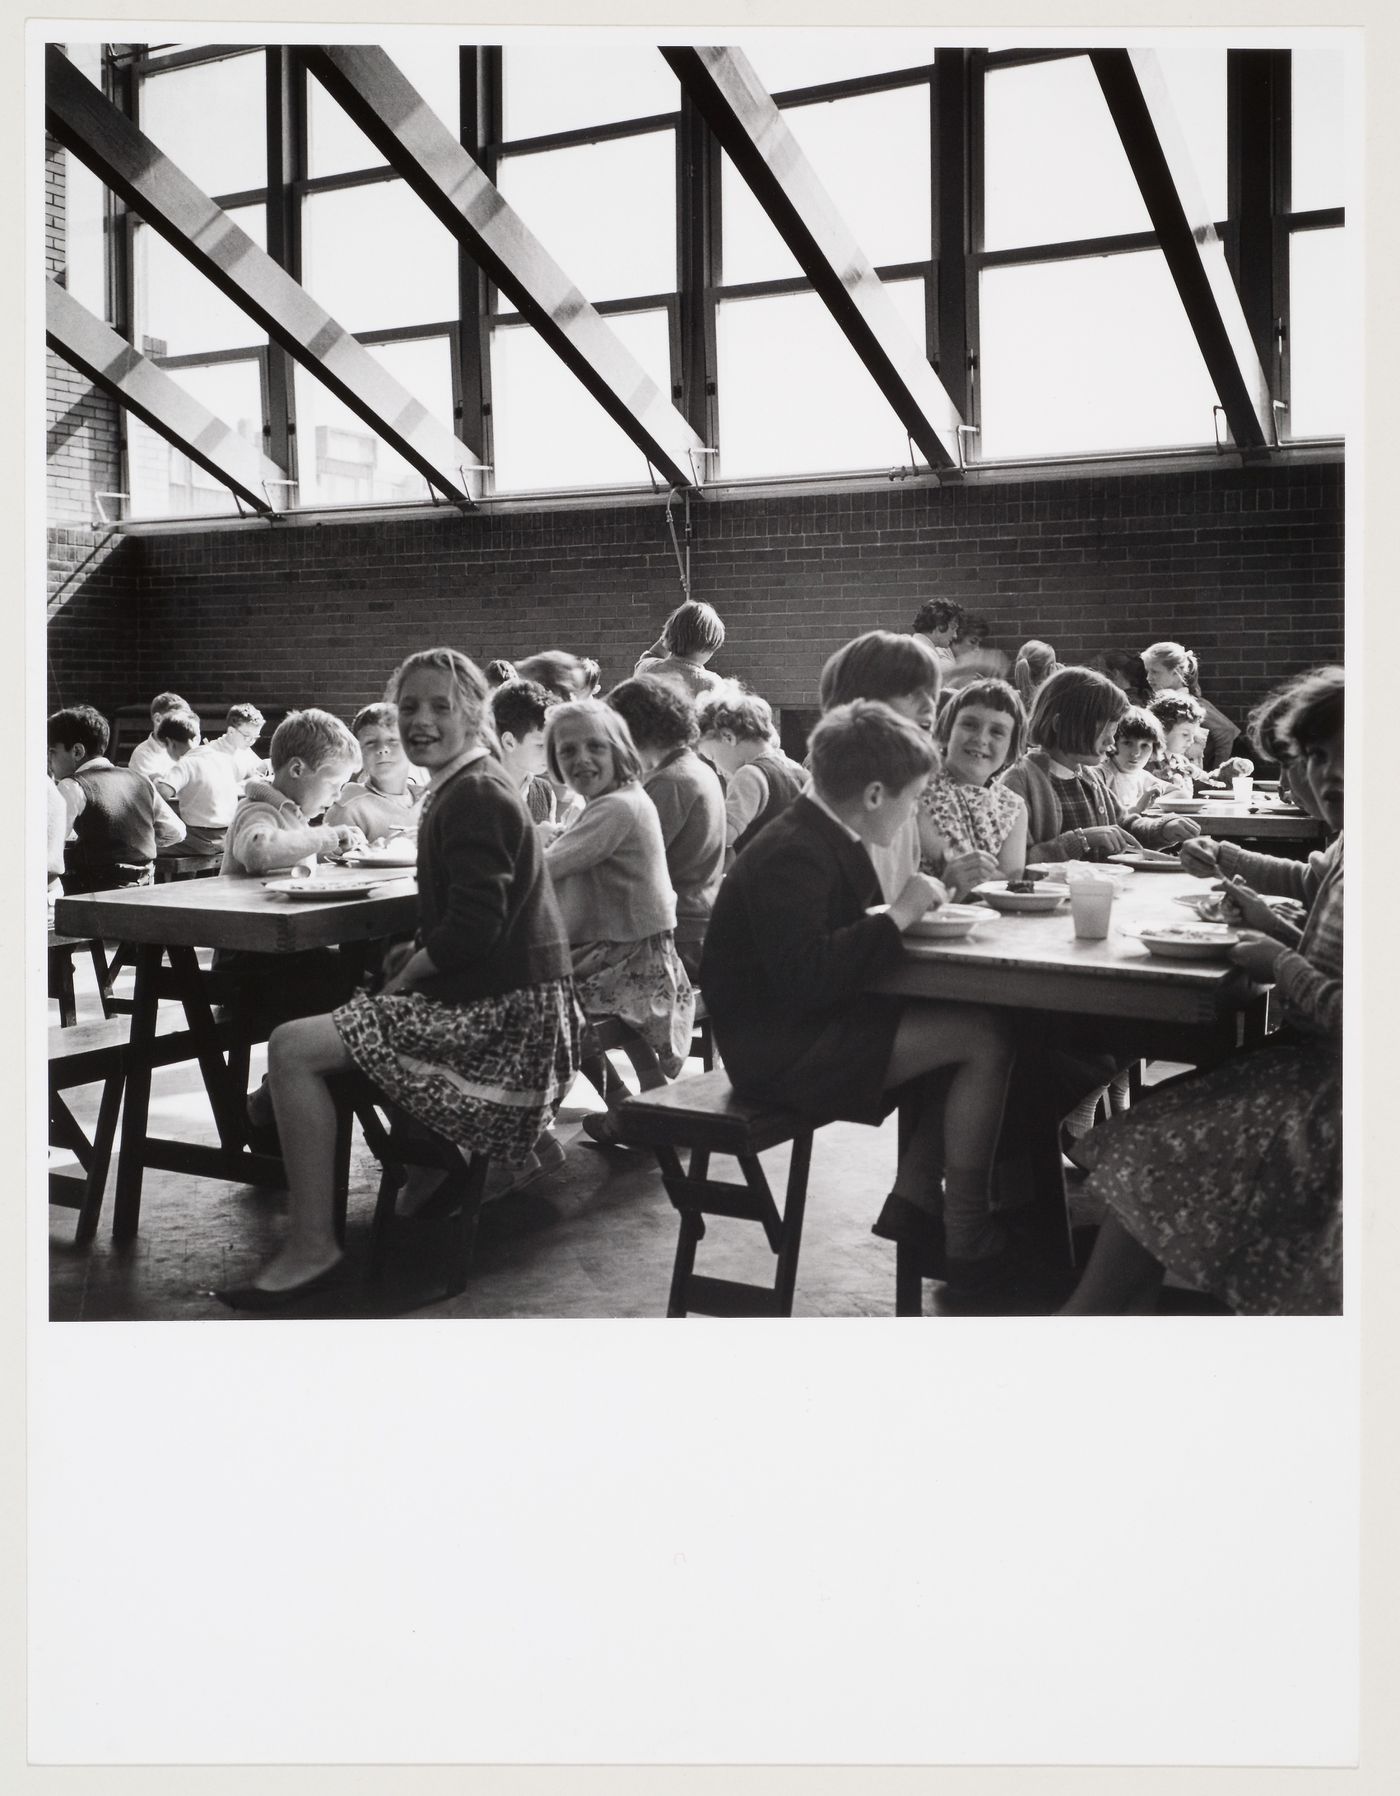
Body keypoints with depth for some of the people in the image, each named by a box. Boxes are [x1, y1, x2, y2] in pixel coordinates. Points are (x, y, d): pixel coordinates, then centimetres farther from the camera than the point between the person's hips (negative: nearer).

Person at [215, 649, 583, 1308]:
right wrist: (418, 950, 7)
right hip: (502, 993, 11)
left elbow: (474, 926, -23)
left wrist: (405, 976, -9)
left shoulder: (475, 795, -16)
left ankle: (310, 1247, -13)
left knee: (293, 1048, -17)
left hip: (503, 1008, -11)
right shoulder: (467, 787, 17)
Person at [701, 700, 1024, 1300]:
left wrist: (899, 909, 0)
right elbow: (805, 976, -32)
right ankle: (967, 1240, -3)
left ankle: (914, 1198, 7)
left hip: (807, 1027, 10)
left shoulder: (824, 838, 9)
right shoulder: (792, 855, -21)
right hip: (777, 1050, -10)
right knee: (984, 1040, -14)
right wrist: (896, 916, -24)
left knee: (971, 1021, 3)